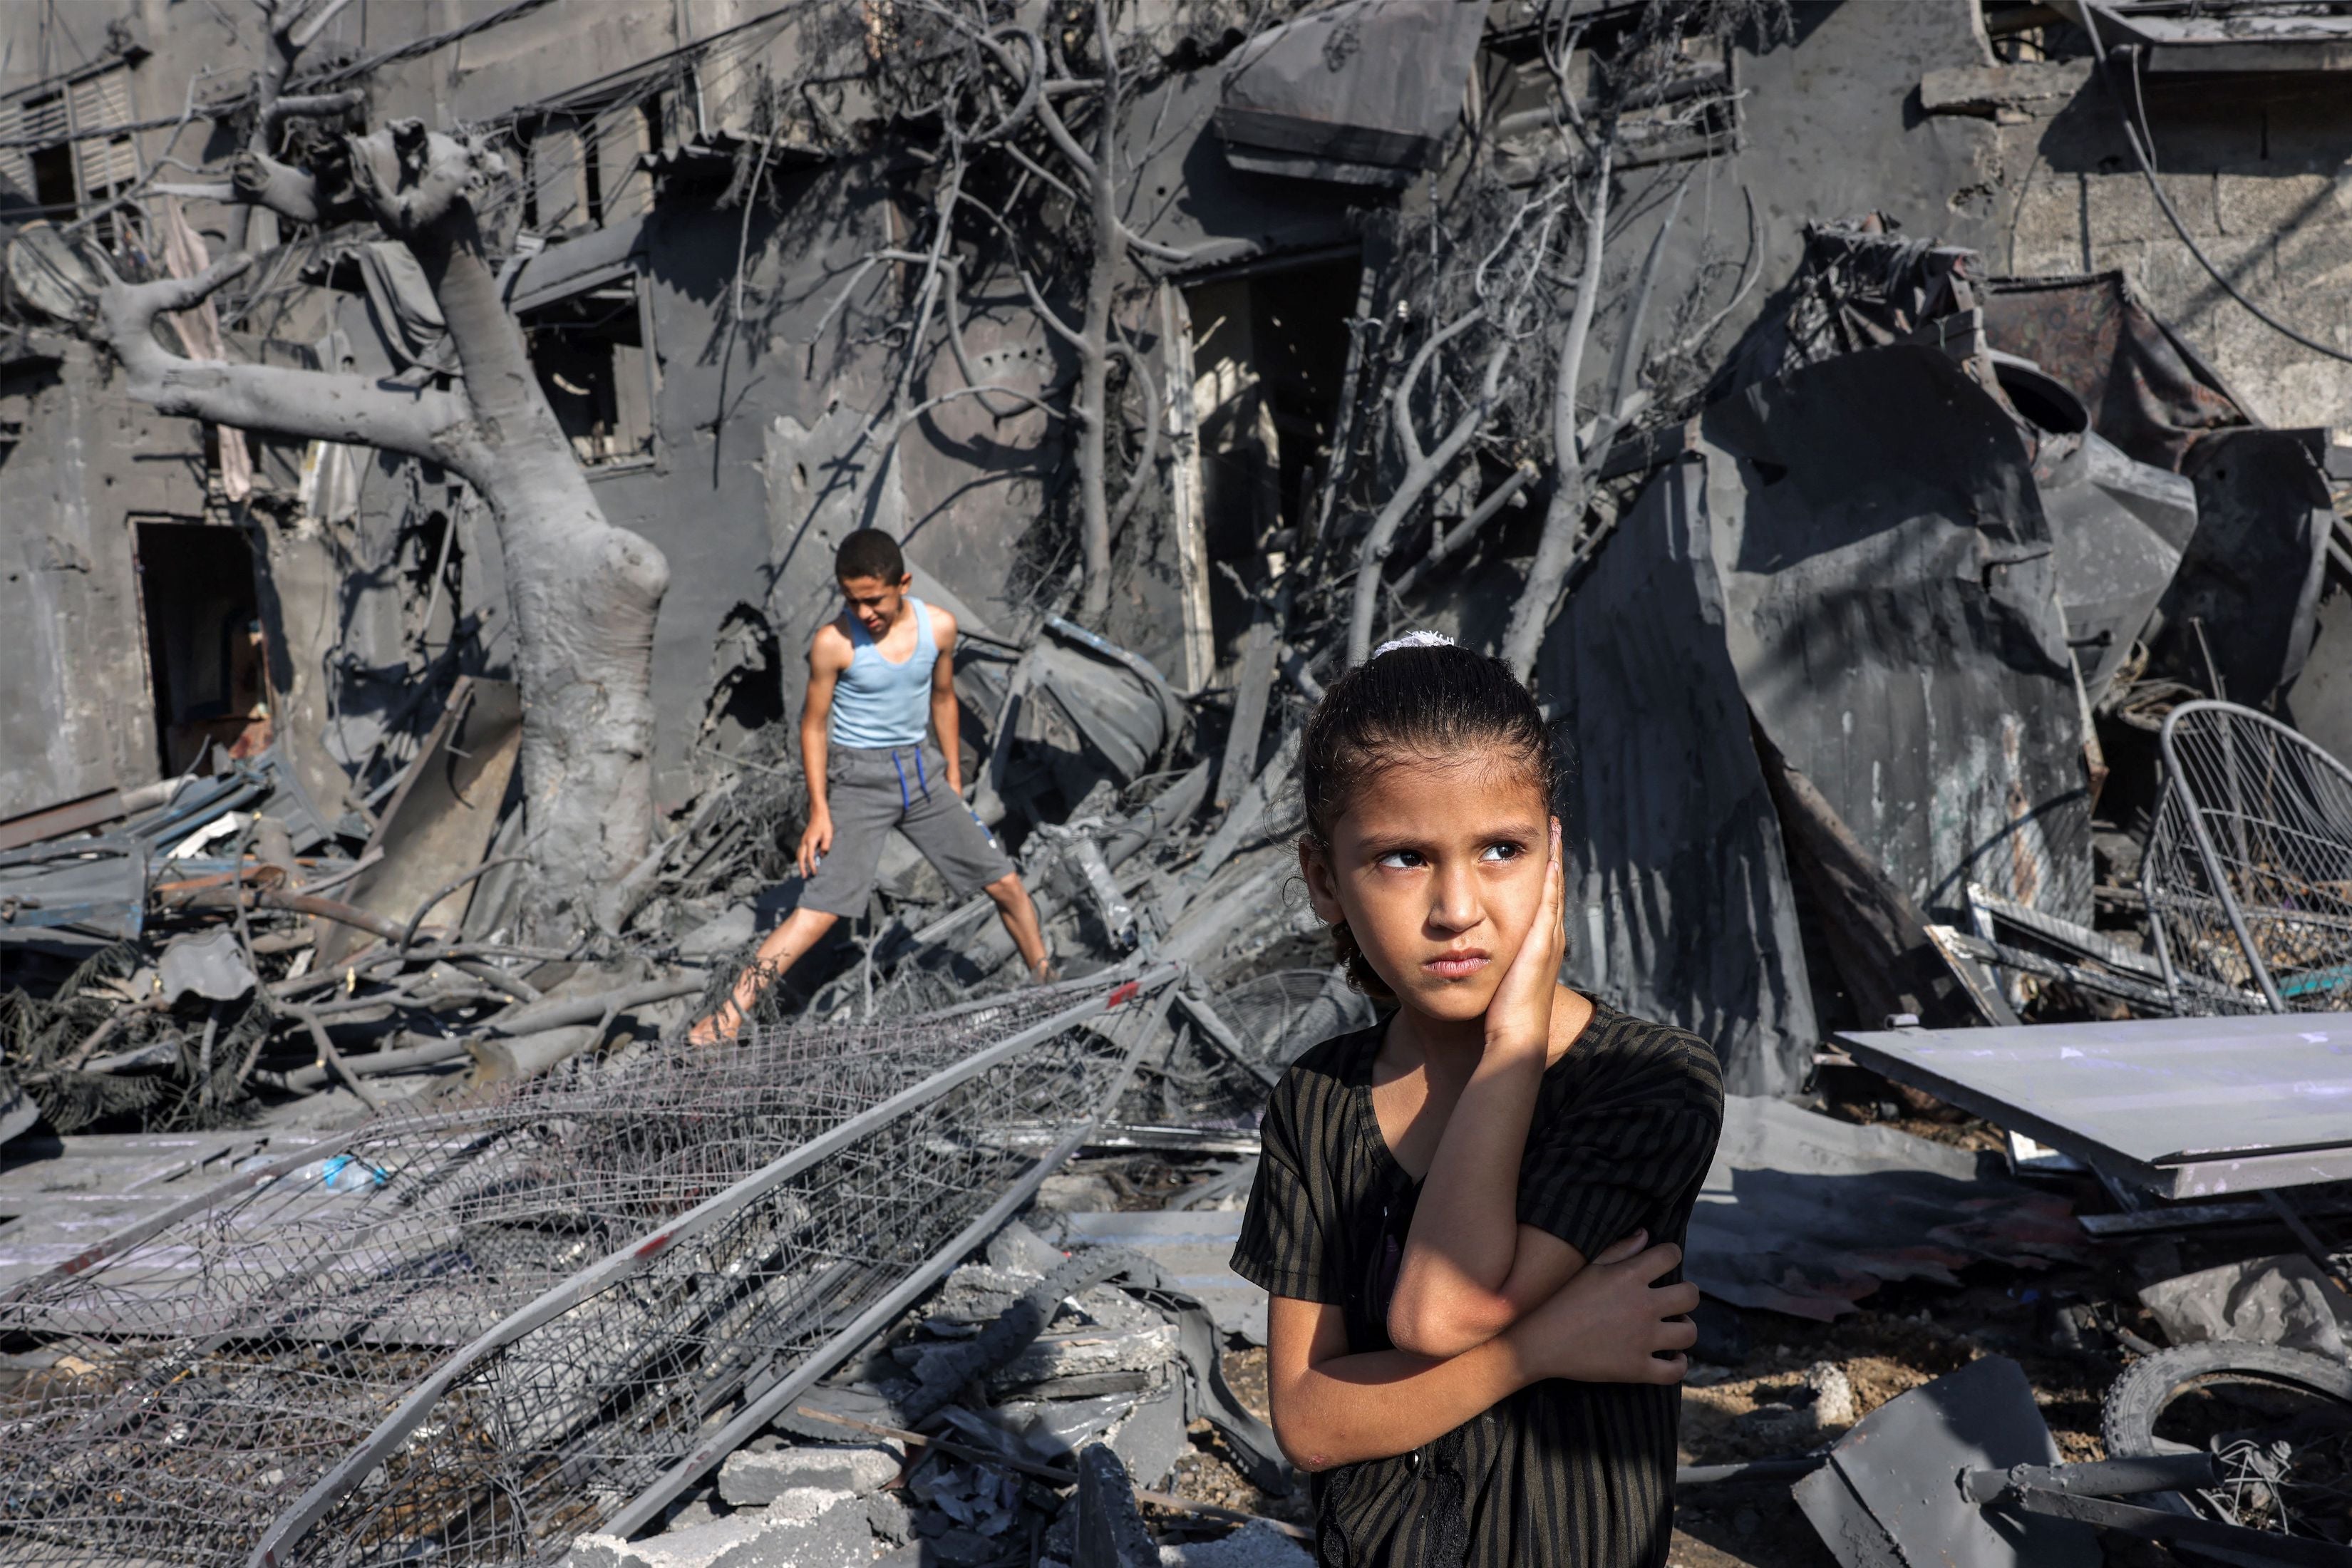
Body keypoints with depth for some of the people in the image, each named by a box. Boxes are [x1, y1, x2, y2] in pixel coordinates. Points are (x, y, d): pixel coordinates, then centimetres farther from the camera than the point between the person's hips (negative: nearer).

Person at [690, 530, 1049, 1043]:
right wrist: (819, 810, -10)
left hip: (922, 769, 4)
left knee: (1006, 883, 6)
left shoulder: (939, 626, -5)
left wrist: (953, 775, 16)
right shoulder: (833, 642, -16)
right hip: (858, 777, -4)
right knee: (822, 908, -16)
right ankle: (729, 1014, -13)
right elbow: (814, 723, -7)